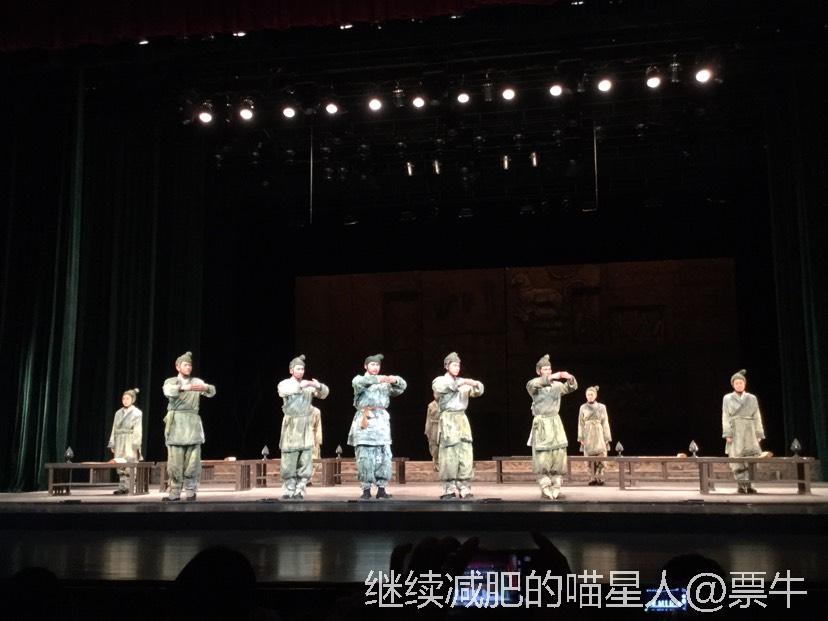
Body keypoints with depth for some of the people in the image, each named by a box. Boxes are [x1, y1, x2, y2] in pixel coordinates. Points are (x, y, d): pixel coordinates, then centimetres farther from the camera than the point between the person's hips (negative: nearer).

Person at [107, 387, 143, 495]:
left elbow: (138, 431, -4)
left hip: (130, 444, -5)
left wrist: (135, 445, -11)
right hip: (119, 443, 5)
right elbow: (114, 429, 14)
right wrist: (112, 444, 8)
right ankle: (122, 487, 3)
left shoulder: (137, 413, 1)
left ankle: (130, 487, -7)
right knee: (120, 466, 1)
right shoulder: (118, 413, 14)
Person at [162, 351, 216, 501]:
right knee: (175, 461, -2)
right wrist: (184, 388, -35)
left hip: (193, 424, 1)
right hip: (175, 424, -1)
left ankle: (191, 491, 6)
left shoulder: (197, 382, 10)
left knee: (192, 460, -3)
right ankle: (175, 493, 5)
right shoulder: (171, 382, 7)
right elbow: (168, 391, -17)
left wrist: (206, 388, -32)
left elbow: (212, 392, -7)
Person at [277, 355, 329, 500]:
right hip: (291, 426, -3)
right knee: (289, 462, -3)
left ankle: (299, 491, 7)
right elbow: (283, 390, -21)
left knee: (305, 462, 1)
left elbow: (324, 394, 0)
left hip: (306, 427, 3)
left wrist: (319, 386, -23)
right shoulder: (285, 383, 2)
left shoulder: (309, 385, 12)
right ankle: (288, 491, 5)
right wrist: (301, 385, -34)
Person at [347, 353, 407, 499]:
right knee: (365, 457, -4)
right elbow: (358, 382, -13)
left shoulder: (385, 382, 20)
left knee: (383, 456, -3)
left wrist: (396, 380, -15)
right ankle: (366, 489, 1)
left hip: (381, 420, 3)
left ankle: (381, 489, 2)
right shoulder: (360, 379, 11)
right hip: (364, 420, -2)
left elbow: (401, 387, 8)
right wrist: (377, 379, -27)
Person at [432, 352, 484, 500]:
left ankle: (464, 488, 1)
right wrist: (458, 383, -20)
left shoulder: (463, 383, 21)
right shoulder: (440, 380, 7)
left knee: (465, 454, -2)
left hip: (462, 419, 5)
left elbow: (479, 391, 12)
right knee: (449, 454, -9)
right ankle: (449, 489, -5)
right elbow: (438, 387, -17)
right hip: (447, 419, -4)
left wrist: (475, 384, -10)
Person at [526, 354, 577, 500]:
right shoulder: (533, 385, -2)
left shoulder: (557, 385, 10)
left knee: (558, 454, -2)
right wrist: (552, 377, -35)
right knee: (542, 457, -7)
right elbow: (532, 384, -24)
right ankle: (545, 488, -3)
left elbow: (572, 387, 2)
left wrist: (570, 377, -21)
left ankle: (556, 487, 3)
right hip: (541, 424, -3)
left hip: (555, 423, 3)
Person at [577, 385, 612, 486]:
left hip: (599, 434, -1)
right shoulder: (583, 408, 7)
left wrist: (606, 437, 0)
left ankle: (600, 478, -4)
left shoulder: (602, 407, 5)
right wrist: (581, 438, 0)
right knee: (590, 457, -2)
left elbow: (605, 423, 5)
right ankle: (592, 478, 1)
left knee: (600, 457, -9)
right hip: (588, 435, 1)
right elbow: (581, 424, 6)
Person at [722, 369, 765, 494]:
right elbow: (725, 417, 1)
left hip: (749, 432, 2)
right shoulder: (727, 398, 6)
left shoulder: (752, 398, 10)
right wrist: (727, 434, -7)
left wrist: (759, 434, 4)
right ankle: (741, 485, 0)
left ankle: (748, 485, -3)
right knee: (737, 460, -5)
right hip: (735, 432, -1)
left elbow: (757, 417, 10)